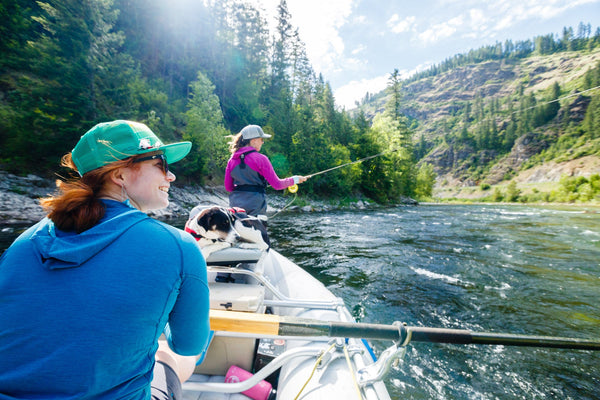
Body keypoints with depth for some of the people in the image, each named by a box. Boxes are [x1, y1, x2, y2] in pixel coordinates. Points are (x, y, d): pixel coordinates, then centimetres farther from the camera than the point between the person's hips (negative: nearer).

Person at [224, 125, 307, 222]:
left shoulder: (232, 160, 7)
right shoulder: (260, 159, -8)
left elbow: (228, 187, 12)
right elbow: (277, 185, -7)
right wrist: (295, 179, 7)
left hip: (235, 205, 5)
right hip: (255, 206, -5)